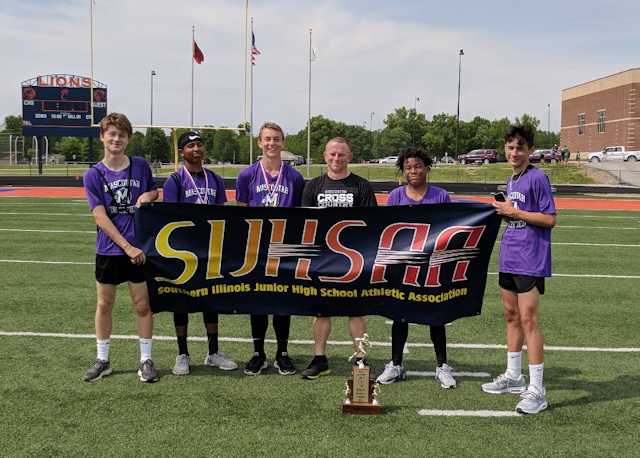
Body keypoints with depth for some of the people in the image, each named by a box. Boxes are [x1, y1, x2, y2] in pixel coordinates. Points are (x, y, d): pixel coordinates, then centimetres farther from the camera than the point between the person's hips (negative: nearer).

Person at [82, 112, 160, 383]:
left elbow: (155, 191, 19)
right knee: (104, 304, 10)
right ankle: (102, 360, 24)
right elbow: (101, 218, -10)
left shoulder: (141, 166, 1)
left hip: (139, 248, 0)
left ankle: (146, 360, 16)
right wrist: (127, 246, -17)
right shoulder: (93, 175, -4)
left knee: (143, 304, 4)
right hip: (108, 250, 0)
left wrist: (148, 195, -6)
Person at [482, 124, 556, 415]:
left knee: (528, 319, -9)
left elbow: (549, 219, -14)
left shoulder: (537, 178, -10)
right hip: (508, 259, 9)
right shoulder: (511, 181, 15)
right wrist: (504, 211, 2)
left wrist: (514, 212, -14)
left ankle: (536, 390, -4)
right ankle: (513, 377, 29)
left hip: (530, 260, -9)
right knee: (511, 315, 15)